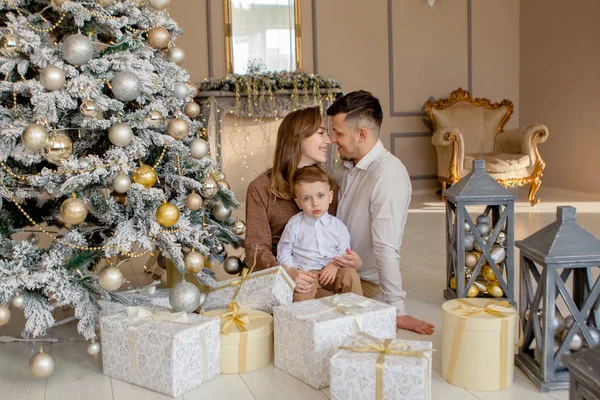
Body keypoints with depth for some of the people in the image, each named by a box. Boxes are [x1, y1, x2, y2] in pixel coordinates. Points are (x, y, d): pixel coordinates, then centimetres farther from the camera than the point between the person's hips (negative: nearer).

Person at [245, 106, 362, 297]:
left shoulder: (330, 187, 11)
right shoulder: (260, 189, -2)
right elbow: (256, 249, -8)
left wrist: (353, 259, -11)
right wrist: (286, 273, -29)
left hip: (321, 277, 5)